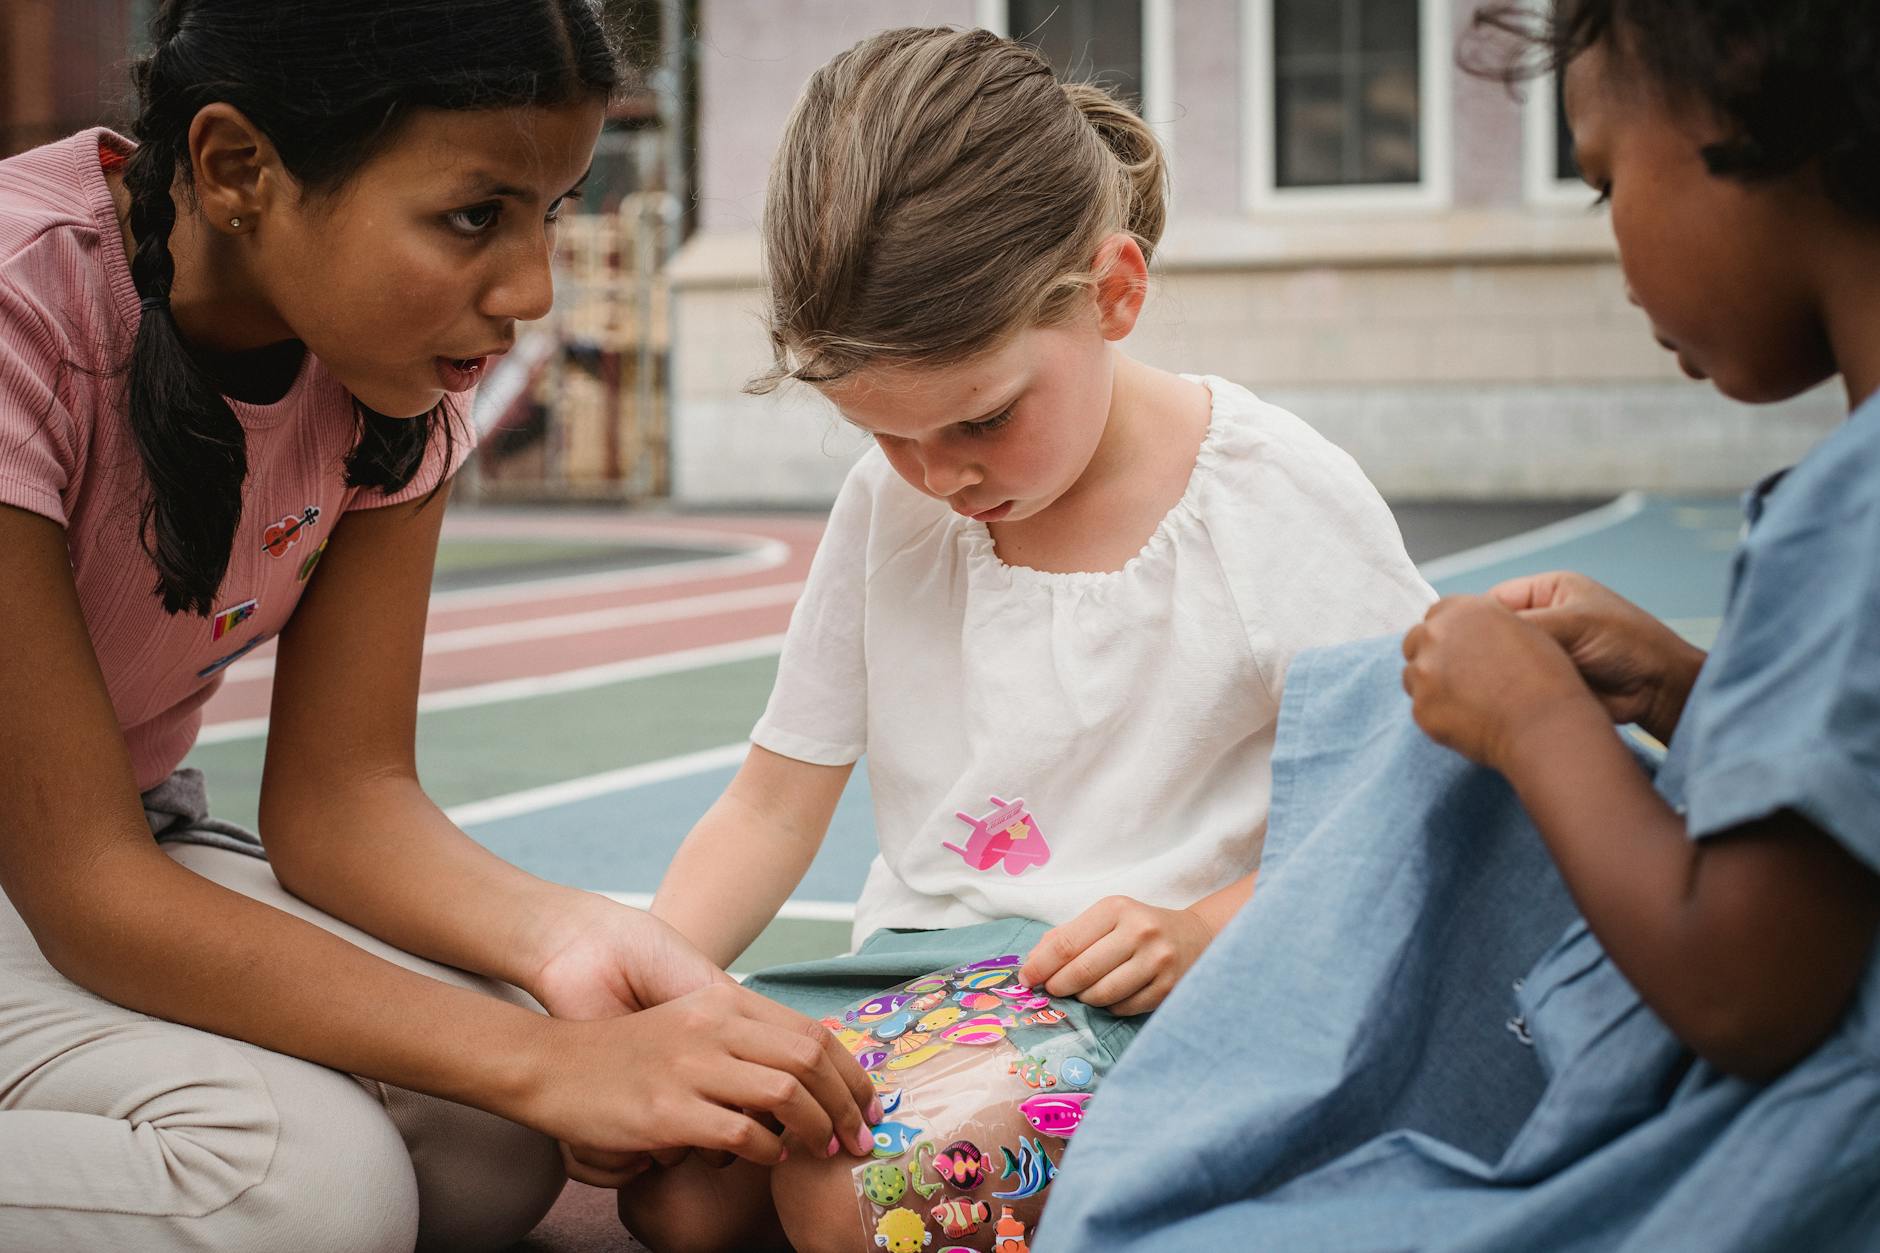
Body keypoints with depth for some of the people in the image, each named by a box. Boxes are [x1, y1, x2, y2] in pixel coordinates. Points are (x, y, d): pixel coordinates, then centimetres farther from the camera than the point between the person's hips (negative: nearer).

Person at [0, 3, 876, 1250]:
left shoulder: (395, 352, -10)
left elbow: (339, 791, -8)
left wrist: (554, 930, -30)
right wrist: (546, 1061, -37)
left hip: (127, 829, 6)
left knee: (493, 1145, -17)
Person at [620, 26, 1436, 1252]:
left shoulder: (1285, 503, -10)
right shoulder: (889, 507, 4)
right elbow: (772, 806, 8)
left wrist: (1200, 932, -22)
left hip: (1150, 998, -5)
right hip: (918, 964, 6)